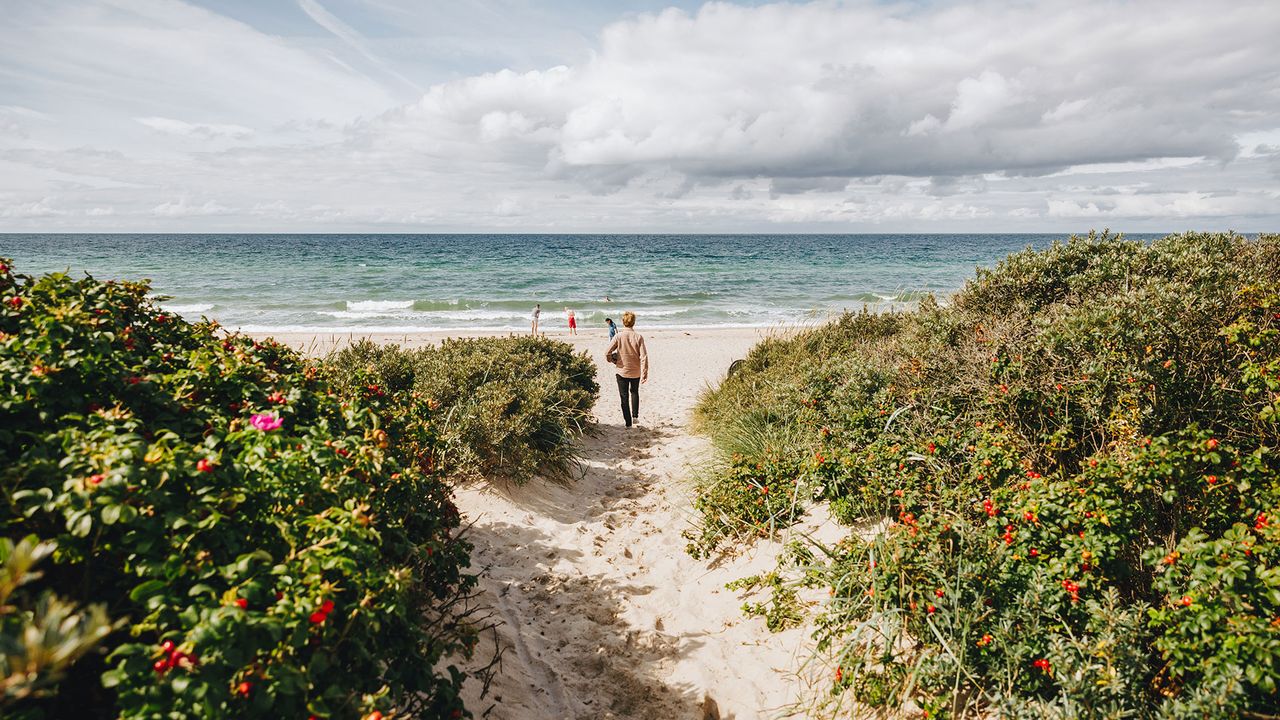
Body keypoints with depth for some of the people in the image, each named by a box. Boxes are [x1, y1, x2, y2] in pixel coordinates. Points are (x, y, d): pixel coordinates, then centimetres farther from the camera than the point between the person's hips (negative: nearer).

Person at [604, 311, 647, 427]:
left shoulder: (618, 336, -13)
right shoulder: (638, 337, -11)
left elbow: (607, 353, -15)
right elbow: (644, 356, -13)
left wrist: (613, 360, 5)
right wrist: (645, 373, -7)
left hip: (622, 371, -1)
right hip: (636, 371, 1)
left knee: (624, 397, 10)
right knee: (635, 392, 27)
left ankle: (628, 422, 12)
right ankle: (635, 415, 19)